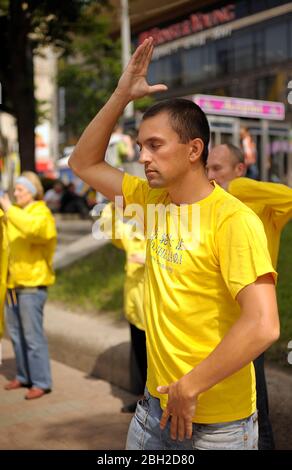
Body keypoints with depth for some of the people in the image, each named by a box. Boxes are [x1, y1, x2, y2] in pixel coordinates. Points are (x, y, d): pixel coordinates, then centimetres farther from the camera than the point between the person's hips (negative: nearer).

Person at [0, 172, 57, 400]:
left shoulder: (42, 214, -9)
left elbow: (33, 227, -34)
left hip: (32, 285, -8)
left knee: (33, 336, -5)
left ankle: (41, 382, 4)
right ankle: (24, 376, 27)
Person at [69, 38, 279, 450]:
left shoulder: (233, 220, -21)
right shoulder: (153, 199, 2)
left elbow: (263, 326, -28)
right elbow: (83, 163, 10)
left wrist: (190, 387, -19)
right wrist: (121, 96, -1)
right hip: (156, 404, 7)